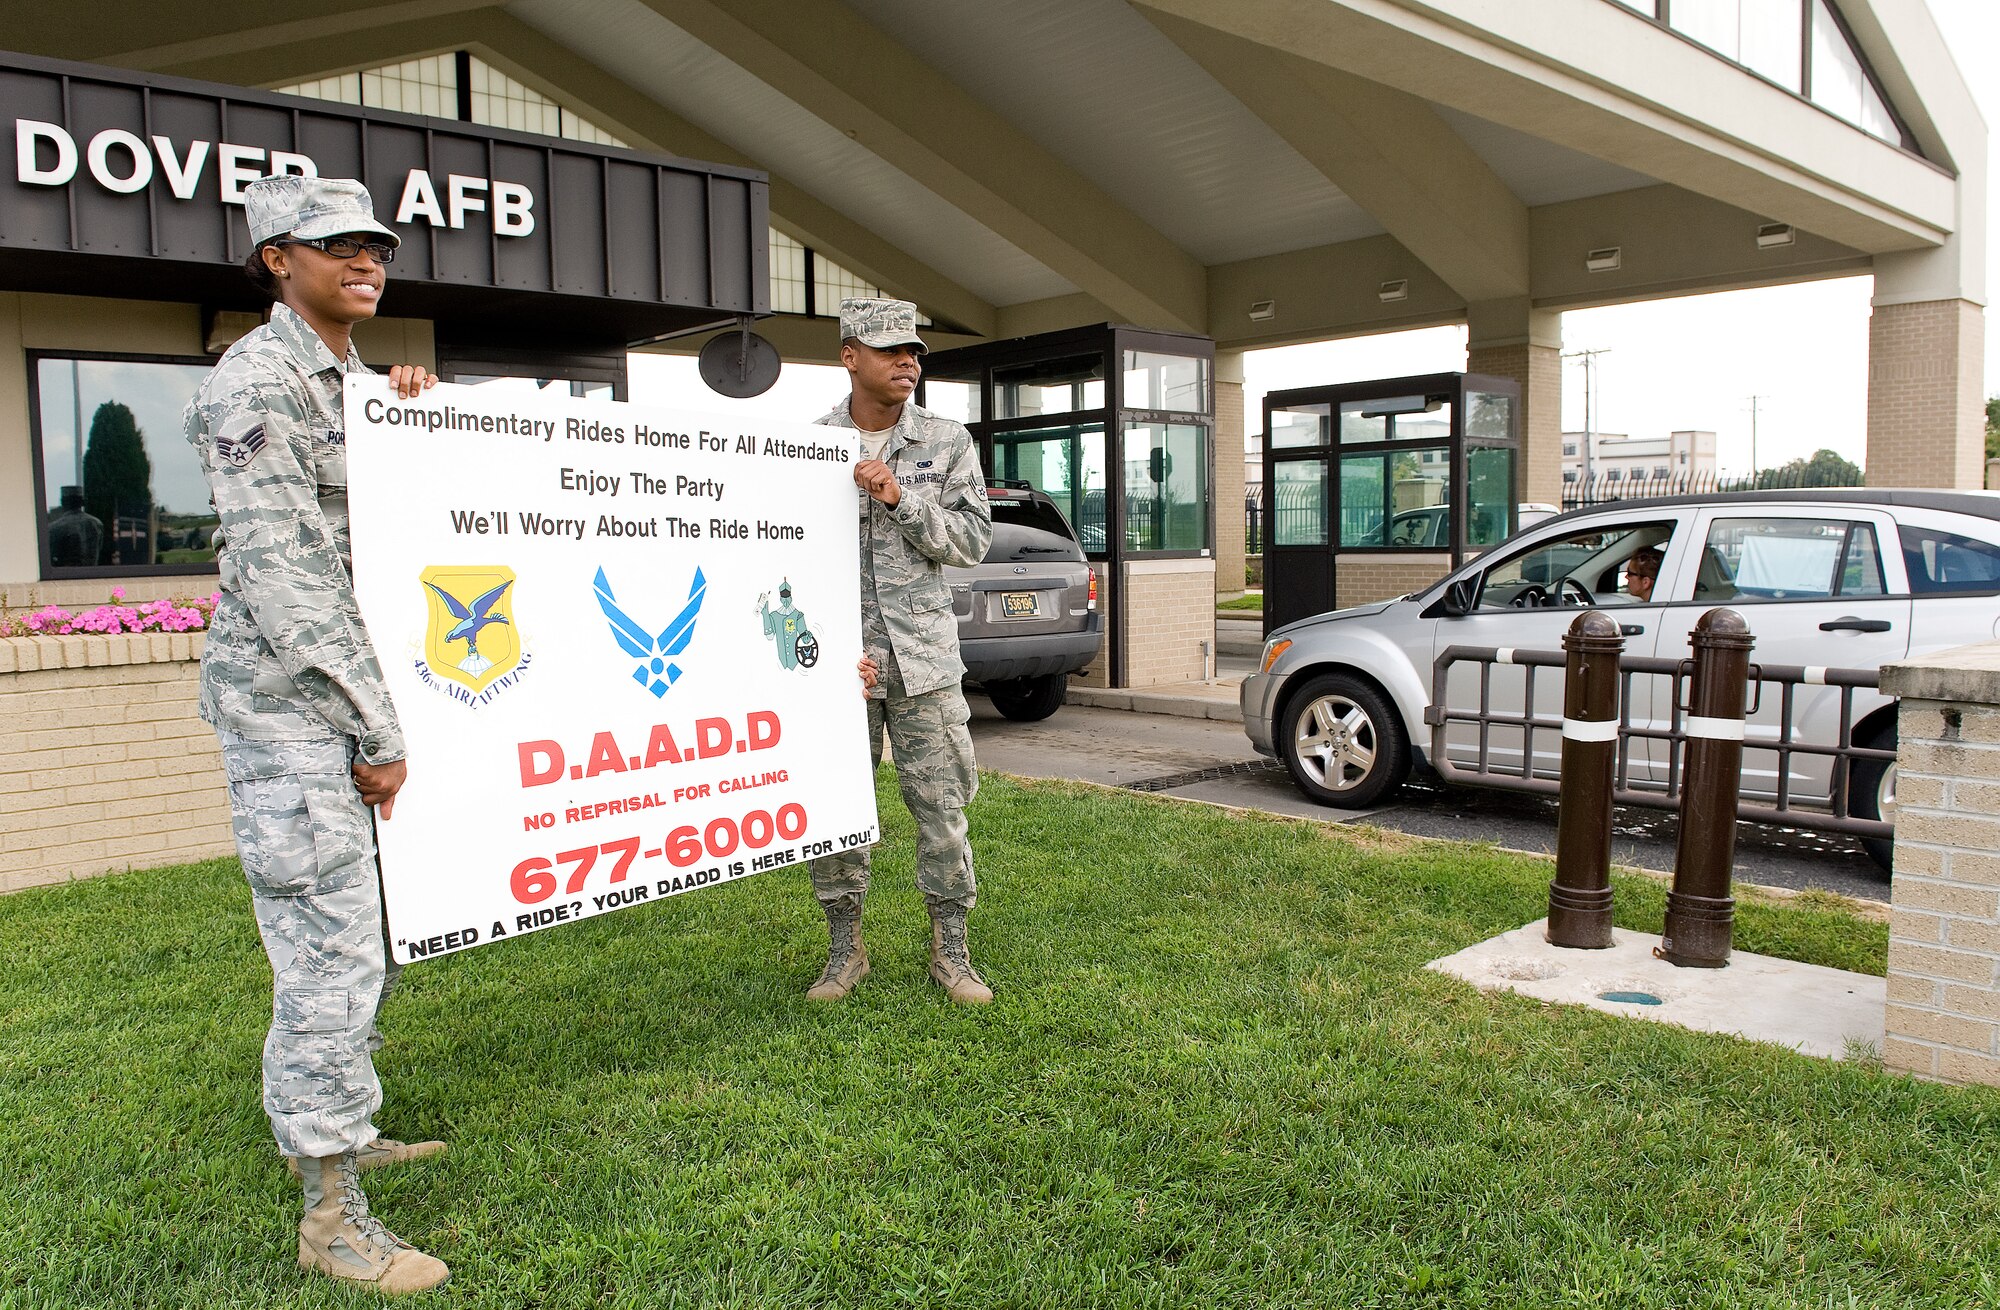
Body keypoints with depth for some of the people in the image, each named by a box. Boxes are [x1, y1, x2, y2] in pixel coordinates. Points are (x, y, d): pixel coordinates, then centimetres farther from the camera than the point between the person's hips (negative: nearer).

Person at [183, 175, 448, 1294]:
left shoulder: (357, 380, 16)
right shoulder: (256, 382, -12)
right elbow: (284, 578, -18)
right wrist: (374, 732, -16)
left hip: (362, 696, 9)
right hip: (290, 708, -9)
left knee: (366, 937, 17)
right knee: (332, 951, -6)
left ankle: (333, 1128, 35)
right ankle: (333, 1215, 6)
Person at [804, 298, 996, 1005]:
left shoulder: (947, 443, 6)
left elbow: (974, 538, 0)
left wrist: (900, 498, -13)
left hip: (922, 654, 0)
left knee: (942, 806, 2)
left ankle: (950, 951, 17)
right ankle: (845, 948, 23)